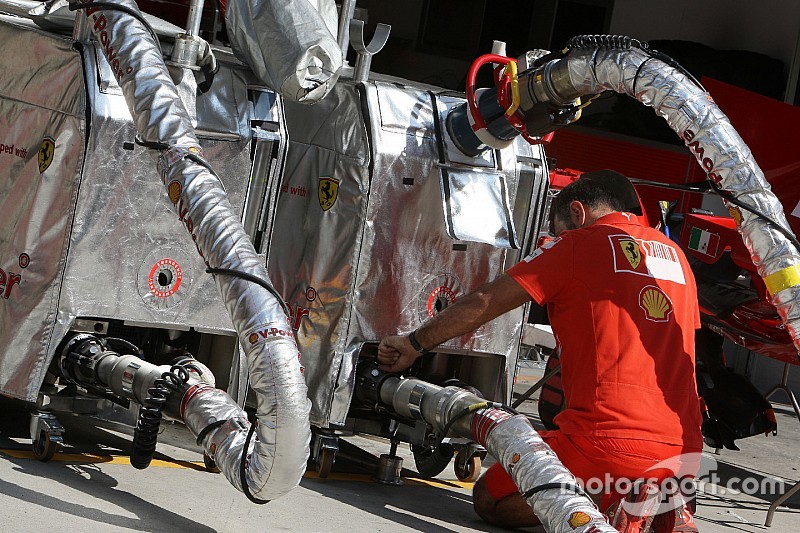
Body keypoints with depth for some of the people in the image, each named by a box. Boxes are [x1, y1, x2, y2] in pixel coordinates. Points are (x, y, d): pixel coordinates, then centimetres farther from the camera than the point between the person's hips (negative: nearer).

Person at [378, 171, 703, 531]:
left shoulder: (577, 244, 1)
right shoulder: (675, 255, 18)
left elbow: (483, 304, 2)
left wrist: (415, 343, 15)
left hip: (607, 443, -6)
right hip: (683, 452, 6)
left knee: (489, 499, 11)